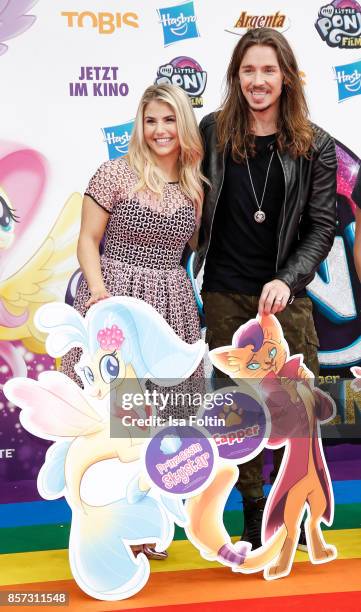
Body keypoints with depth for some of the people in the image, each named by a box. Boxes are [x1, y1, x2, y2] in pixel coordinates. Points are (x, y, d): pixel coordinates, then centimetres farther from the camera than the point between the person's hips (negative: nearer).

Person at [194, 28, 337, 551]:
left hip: (284, 292, 0)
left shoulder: (314, 146, -2)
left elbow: (322, 226, -2)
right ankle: (253, 503, 26)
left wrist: (287, 280, -16)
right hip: (224, 294, 1)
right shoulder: (214, 131, 1)